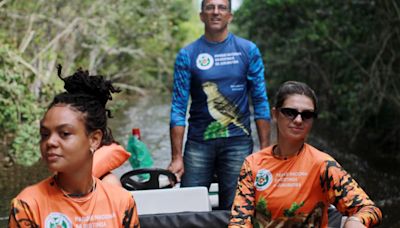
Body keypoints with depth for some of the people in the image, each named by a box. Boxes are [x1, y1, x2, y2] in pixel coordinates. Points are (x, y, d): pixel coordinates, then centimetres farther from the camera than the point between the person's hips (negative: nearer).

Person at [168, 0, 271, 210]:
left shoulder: (248, 51, 4)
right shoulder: (187, 55, 2)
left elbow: (260, 102, 4)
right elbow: (178, 108, 0)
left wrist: (265, 148, -3)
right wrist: (176, 157, -6)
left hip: (238, 141, 0)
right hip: (198, 143, 0)